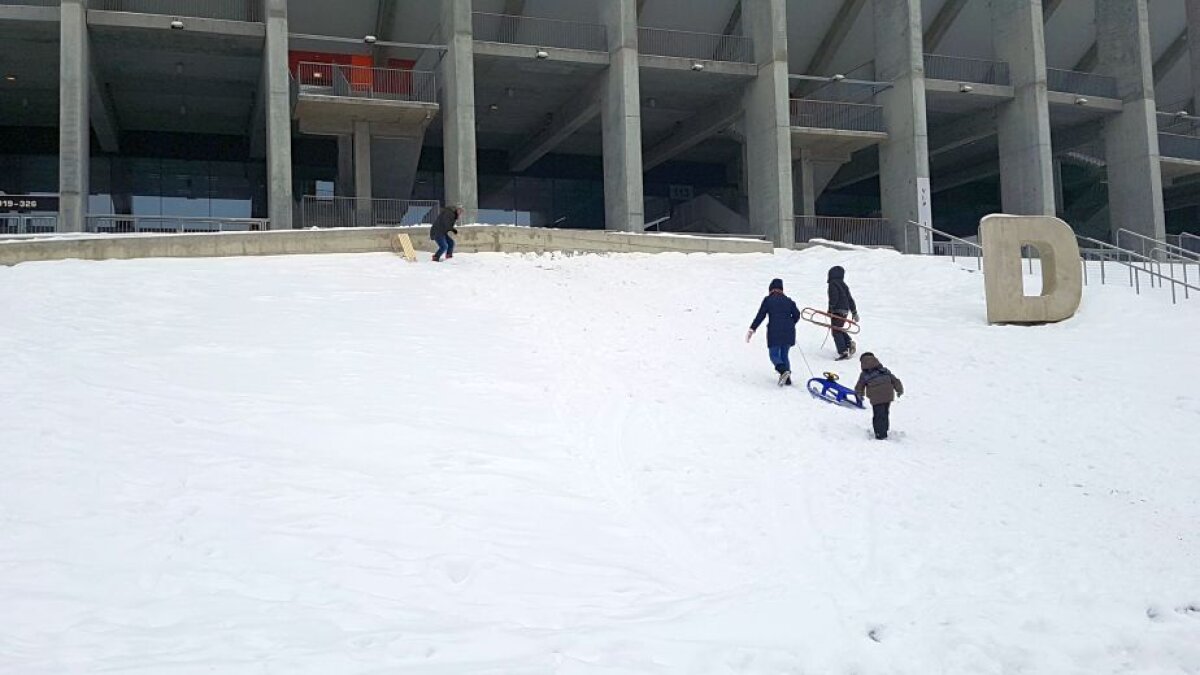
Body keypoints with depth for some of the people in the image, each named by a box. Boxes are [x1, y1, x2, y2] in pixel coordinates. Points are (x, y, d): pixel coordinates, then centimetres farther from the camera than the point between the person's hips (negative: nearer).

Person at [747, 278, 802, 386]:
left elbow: (760, 316, -1)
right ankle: (787, 378, 9)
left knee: (774, 355, 1)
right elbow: (796, 315, 11)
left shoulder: (768, 300, 4)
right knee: (784, 355, 15)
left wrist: (752, 329, 2)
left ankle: (783, 370, -26)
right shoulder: (788, 300, 13)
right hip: (788, 332, 4)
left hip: (774, 332, -4)